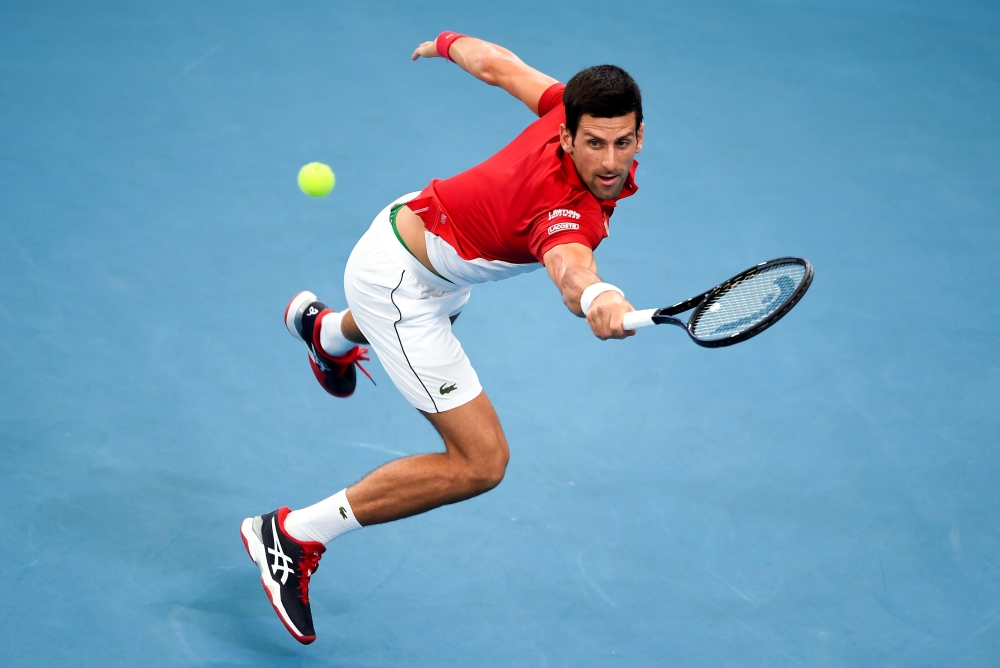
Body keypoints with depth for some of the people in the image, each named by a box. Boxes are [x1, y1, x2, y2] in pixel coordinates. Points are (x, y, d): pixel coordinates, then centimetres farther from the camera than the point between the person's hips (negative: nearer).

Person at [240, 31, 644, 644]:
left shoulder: (573, 106, -18)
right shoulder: (569, 209, -39)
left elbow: (496, 65, -1)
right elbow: (568, 263, -64)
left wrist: (451, 43, 20)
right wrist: (596, 298, -86)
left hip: (416, 219, 10)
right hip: (397, 282, -10)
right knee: (480, 462, -14)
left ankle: (326, 331, 80)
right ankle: (294, 536, -1)